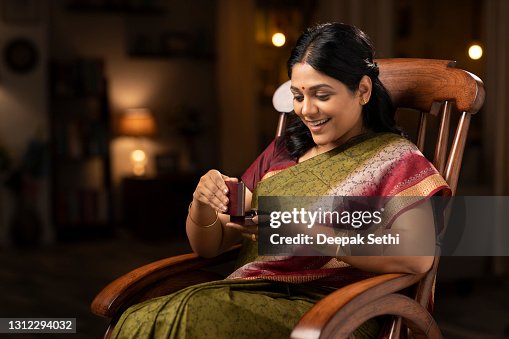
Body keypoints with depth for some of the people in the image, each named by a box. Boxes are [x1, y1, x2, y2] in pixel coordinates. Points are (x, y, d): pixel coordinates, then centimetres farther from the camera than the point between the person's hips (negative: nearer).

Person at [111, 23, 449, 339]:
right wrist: (203, 203, -4)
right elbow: (208, 245, 19)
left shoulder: (394, 158, 4)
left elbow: (418, 257, -15)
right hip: (249, 299, 5)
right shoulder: (281, 152, 19)